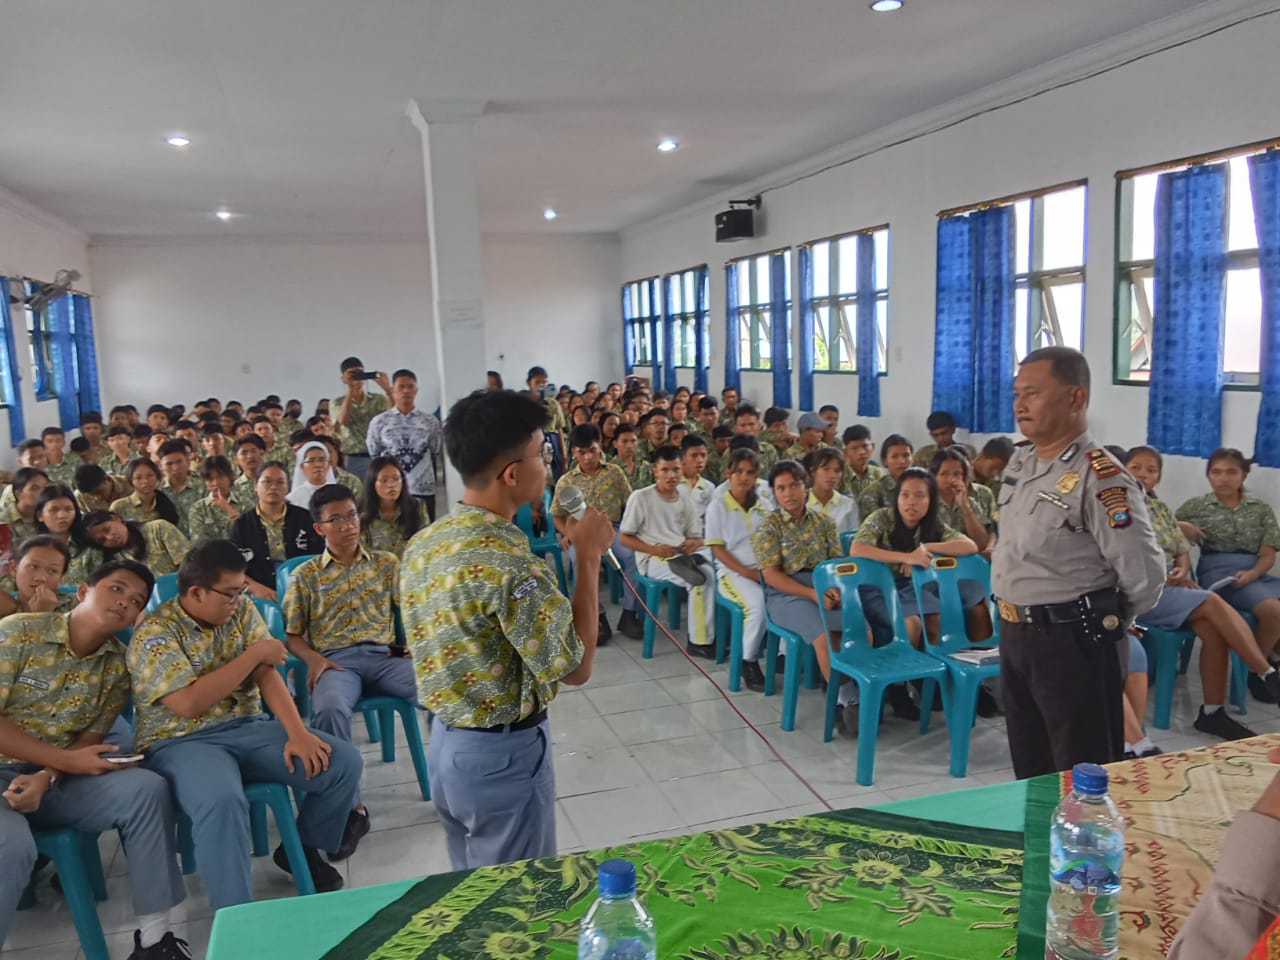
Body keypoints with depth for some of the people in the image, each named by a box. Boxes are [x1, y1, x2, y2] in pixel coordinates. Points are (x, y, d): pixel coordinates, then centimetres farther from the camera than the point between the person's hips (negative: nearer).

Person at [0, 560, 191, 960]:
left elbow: (91, 737, 1)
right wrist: (66, 760, -19)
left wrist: (45, 779, -19)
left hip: (56, 776, 4)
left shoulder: (117, 665, 2)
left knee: (146, 788, -21)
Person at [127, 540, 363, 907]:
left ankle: (301, 849, 14)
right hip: (181, 742, -5)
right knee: (222, 802, -39)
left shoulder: (241, 610, 4)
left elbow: (267, 673, -4)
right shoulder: (154, 634, -13)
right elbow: (189, 704, -23)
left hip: (246, 728, 6)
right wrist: (254, 654, -16)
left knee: (344, 762, -12)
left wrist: (297, 732, -18)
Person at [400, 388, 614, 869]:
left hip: (445, 742, 8)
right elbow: (576, 667, -18)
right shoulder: (509, 562, -27)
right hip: (504, 753, -8)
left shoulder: (421, 544, 0)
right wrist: (589, 558, -15)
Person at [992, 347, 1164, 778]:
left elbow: (1145, 574, -19)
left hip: (1069, 642, -8)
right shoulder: (1020, 460, 6)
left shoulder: (1101, 478, -20)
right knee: (1030, 770, 21)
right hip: (1013, 634, 8)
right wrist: (1015, 621, 16)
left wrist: (1106, 623, -3)